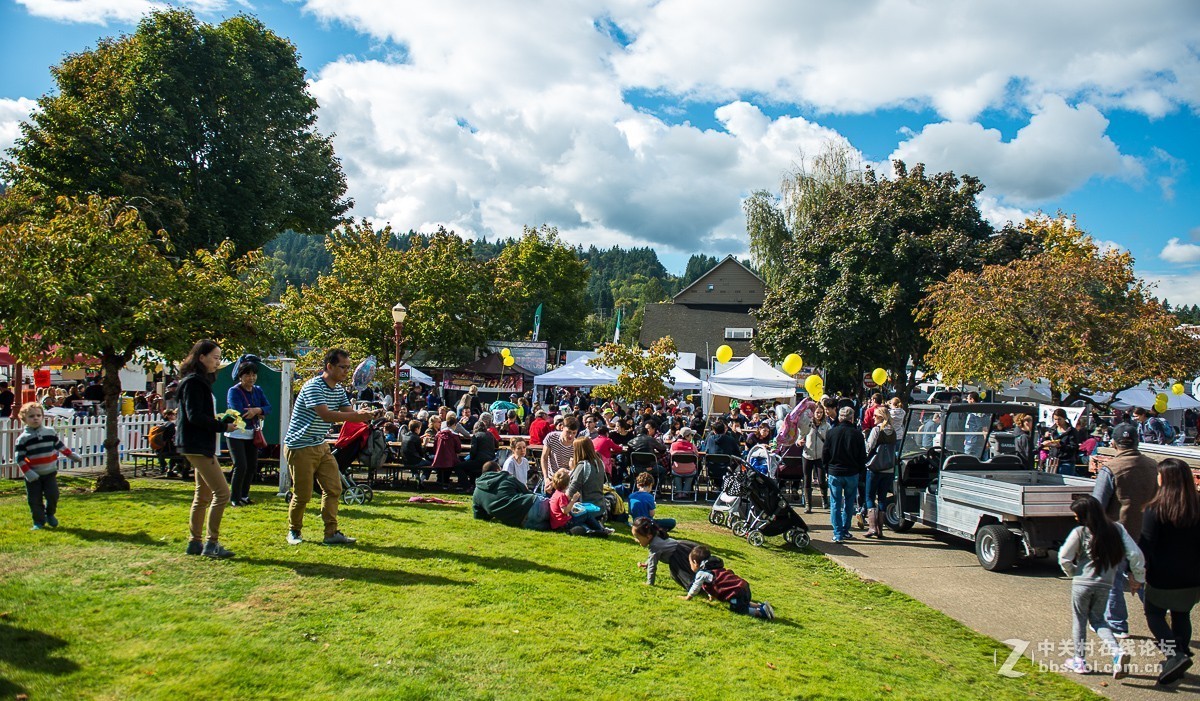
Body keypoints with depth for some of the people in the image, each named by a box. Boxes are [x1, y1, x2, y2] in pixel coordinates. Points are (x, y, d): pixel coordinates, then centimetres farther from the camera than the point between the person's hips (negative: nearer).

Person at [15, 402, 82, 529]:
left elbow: (60, 446, 16)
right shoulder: (23, 438, -7)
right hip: (33, 475, -2)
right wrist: (27, 472, -17)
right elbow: (19, 458, -8)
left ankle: (50, 514, 24)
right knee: (35, 500, 2)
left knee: (53, 495, -1)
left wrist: (72, 456, 18)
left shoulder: (50, 432, 2)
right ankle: (39, 521, 15)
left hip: (50, 472, 2)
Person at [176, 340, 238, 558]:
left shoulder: (201, 381, 17)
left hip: (201, 445, 11)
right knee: (222, 492, -11)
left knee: (203, 495, 14)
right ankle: (211, 544, -6)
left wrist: (222, 419, 3)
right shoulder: (193, 382, -13)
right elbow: (195, 416, -20)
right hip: (197, 446, -11)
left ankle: (195, 542, 21)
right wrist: (222, 425, -16)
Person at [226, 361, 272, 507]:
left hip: (252, 434, 6)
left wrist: (257, 410, -24)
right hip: (236, 434, -6)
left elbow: (268, 407, -2)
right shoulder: (233, 391, -11)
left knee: (252, 466, 8)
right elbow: (238, 413, -22)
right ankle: (235, 498, 3)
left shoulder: (258, 390, 7)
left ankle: (244, 496, 22)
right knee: (241, 466, -11)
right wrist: (259, 414, -12)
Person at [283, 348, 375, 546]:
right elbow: (326, 415, -31)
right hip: (300, 447, -8)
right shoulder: (313, 386, -20)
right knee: (302, 494, 0)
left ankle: (331, 533, 7)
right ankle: (294, 531, 21)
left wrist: (364, 416, -18)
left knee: (333, 488, 2)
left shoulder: (339, 389, 7)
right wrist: (356, 416, -35)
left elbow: (348, 413, 4)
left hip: (321, 446, 8)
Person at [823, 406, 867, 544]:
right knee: (849, 503, 14)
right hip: (852, 474, 0)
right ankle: (845, 531, 20)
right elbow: (863, 457, -1)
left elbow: (824, 455, 0)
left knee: (835, 504, 5)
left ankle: (838, 534, 1)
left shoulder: (831, 433, -6)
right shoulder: (857, 434, -7)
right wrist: (860, 471, 14)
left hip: (835, 473, 0)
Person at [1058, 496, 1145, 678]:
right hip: (1105, 585, 3)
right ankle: (1117, 651, -1)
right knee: (1098, 619, 20)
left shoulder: (1079, 532, -11)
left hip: (1082, 583, -3)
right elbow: (1135, 554, -4)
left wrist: (1072, 572, 10)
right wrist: (1138, 577, 9)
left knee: (1079, 619, 13)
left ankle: (1079, 660, 18)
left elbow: (1063, 558, -9)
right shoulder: (1116, 529, -3)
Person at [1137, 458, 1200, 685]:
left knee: (1154, 615, 10)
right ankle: (1180, 654, 24)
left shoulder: (1155, 510, -16)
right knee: (1182, 616, 19)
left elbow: (1145, 545, -15)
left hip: (1163, 577, -5)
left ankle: (1175, 655, -8)